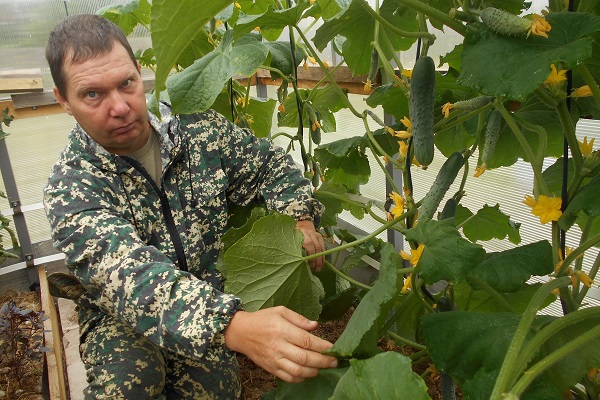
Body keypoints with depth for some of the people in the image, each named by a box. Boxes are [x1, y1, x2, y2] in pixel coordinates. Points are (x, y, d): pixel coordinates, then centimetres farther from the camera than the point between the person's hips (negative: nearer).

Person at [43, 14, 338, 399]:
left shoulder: (198, 129, -9)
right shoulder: (70, 189, -20)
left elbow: (268, 162, 6)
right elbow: (128, 274, -37)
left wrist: (299, 216, -14)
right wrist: (235, 327, -52)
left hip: (213, 292, 3)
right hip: (122, 316, -2)